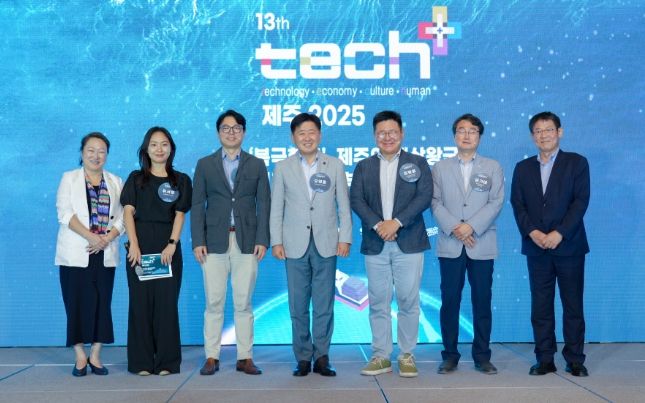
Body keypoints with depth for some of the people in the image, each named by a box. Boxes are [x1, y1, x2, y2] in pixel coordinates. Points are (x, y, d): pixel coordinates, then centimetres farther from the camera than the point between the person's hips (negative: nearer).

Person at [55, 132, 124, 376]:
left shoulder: (116, 182, 14)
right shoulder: (69, 178, 8)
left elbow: (122, 217, 5)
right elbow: (64, 213, -5)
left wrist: (107, 238, -12)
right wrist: (90, 236, -17)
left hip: (105, 254, 2)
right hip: (76, 253, -2)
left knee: (102, 303, 0)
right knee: (78, 303, -3)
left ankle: (95, 356, 9)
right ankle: (80, 357, 5)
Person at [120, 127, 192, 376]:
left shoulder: (180, 180, 11)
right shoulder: (136, 178, 11)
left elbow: (180, 215, 3)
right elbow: (128, 212, 2)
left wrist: (172, 244, -11)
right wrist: (134, 244, -12)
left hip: (168, 247, 0)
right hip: (140, 246, 0)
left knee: (167, 302, -1)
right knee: (141, 301, 0)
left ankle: (167, 362, 6)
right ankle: (142, 362, 7)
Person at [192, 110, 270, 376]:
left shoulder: (257, 165, 10)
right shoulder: (205, 165, 9)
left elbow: (264, 203, 5)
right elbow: (197, 205, 5)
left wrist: (262, 239, -4)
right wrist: (198, 241, -4)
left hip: (246, 241, 0)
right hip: (215, 242, 0)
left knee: (243, 303, 3)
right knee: (214, 303, 2)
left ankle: (245, 358, 10)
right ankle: (211, 357, 10)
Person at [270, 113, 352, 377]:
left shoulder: (335, 166, 8)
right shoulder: (282, 168, 8)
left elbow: (344, 205, 6)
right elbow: (276, 208, 6)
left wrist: (345, 238, -2)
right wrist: (276, 241, -1)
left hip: (326, 244, 0)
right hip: (295, 245, 1)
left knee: (324, 305, 2)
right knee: (298, 306, 4)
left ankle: (322, 357, 10)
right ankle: (303, 358, 12)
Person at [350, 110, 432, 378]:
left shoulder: (418, 163, 7)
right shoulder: (364, 167, 12)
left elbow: (424, 197, -4)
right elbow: (356, 200, 1)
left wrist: (396, 222, -15)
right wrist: (378, 224, -14)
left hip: (408, 243, -2)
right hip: (375, 244, 2)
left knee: (408, 301, 1)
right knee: (378, 303, 5)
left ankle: (407, 355, 12)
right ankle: (381, 356, 12)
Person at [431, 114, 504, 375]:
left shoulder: (492, 167, 10)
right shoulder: (440, 168, 12)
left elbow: (496, 202, -1)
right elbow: (435, 203, 1)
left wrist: (472, 226, -13)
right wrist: (454, 228, -13)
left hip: (482, 245, 0)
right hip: (450, 245, 0)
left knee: (482, 301, 2)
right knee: (450, 300, 1)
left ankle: (482, 355, 10)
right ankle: (450, 355, 9)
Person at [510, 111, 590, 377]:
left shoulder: (577, 163, 3)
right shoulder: (523, 168, 12)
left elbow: (581, 201, -6)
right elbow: (517, 205, 4)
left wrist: (559, 233, -16)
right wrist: (532, 232, -12)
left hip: (568, 245, -2)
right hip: (536, 247, 3)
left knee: (573, 305, 3)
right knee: (540, 306, 4)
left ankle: (575, 360, 12)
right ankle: (545, 360, 11)